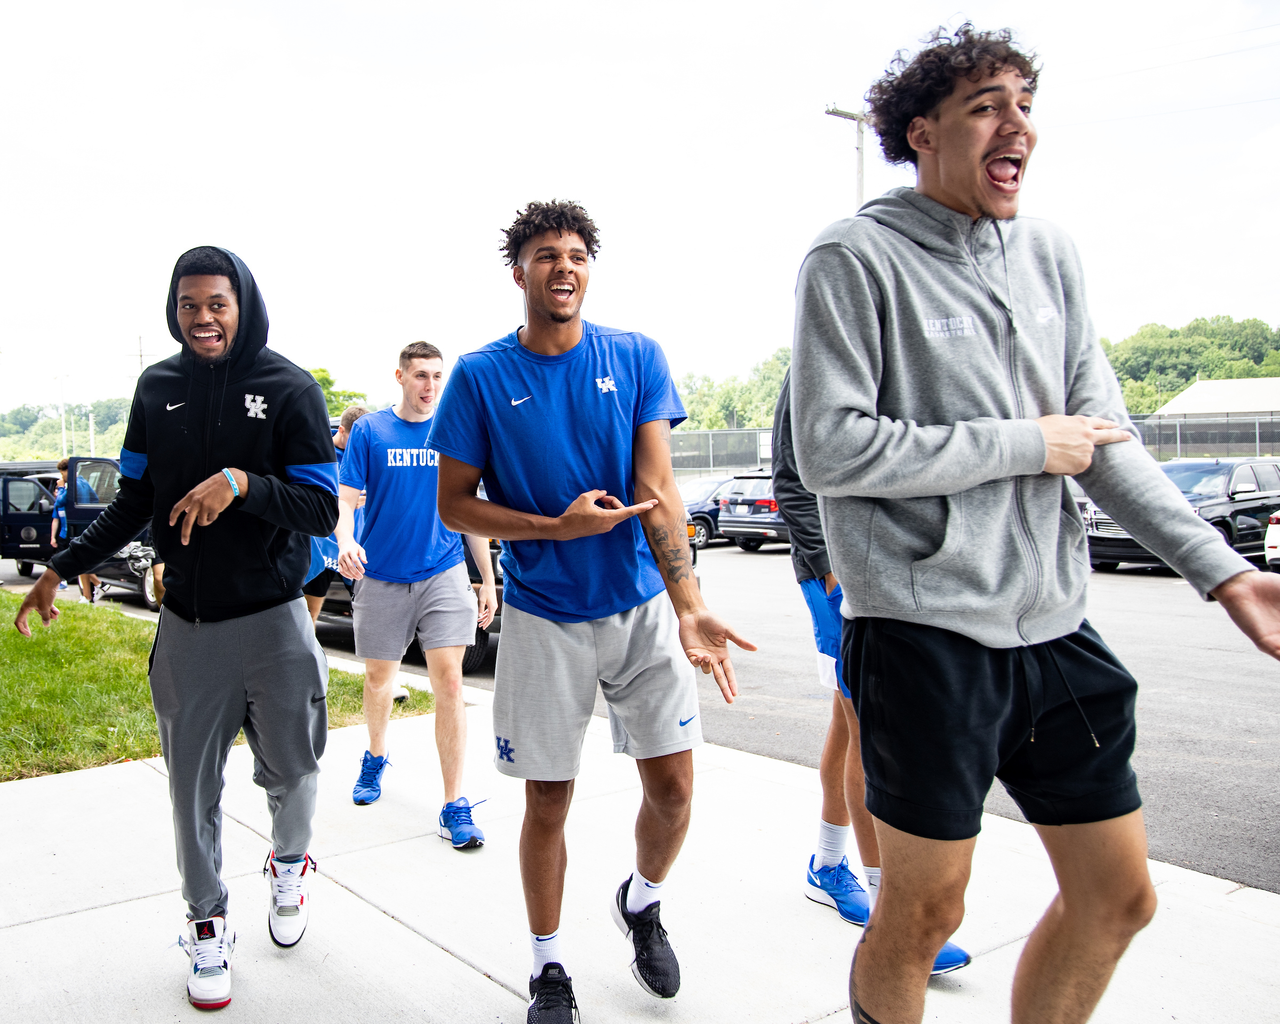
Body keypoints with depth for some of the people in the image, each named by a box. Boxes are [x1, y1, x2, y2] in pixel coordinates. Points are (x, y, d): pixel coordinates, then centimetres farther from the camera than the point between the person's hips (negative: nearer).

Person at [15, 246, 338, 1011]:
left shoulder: (289, 388, -6)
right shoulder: (157, 388, 5)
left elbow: (322, 510, -11)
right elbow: (135, 504, 13)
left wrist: (243, 483, -26)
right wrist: (64, 568, 9)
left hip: (272, 622, -2)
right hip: (187, 624, 3)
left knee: (290, 768, 11)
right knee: (194, 786, 8)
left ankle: (290, 864, 42)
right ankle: (208, 925, 27)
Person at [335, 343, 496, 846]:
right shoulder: (370, 431, 0)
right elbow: (345, 499, -3)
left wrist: (488, 579, 8)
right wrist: (346, 541, -25)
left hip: (443, 574, 0)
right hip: (381, 577, 1)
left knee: (448, 681, -9)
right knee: (379, 678, 16)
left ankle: (455, 806, -4)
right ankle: (376, 757, 45)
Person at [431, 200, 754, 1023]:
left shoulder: (637, 358, -2)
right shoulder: (482, 376, -4)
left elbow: (659, 488, -11)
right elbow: (453, 504, -2)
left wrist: (689, 607, -23)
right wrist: (559, 527, -17)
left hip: (643, 609, 1)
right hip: (543, 620, -1)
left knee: (673, 786, 4)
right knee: (548, 801, 8)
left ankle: (642, 902, 36)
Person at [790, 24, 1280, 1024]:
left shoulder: (1050, 252, 11)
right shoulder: (854, 258, -7)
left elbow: (1105, 437, 11)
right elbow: (831, 450, -15)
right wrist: (1024, 446, -11)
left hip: (1054, 624, 7)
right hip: (925, 631, -6)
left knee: (1118, 897, 14)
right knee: (924, 910, 5)